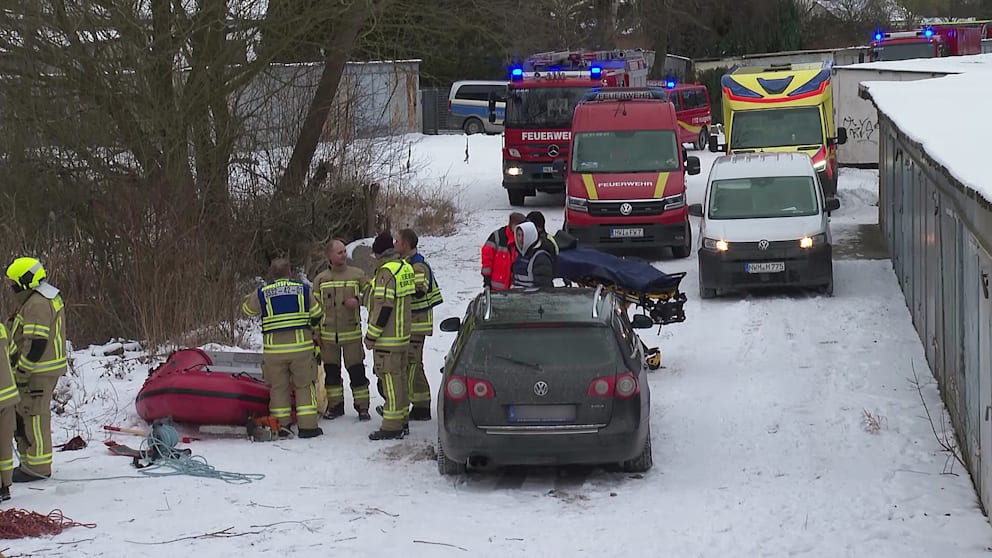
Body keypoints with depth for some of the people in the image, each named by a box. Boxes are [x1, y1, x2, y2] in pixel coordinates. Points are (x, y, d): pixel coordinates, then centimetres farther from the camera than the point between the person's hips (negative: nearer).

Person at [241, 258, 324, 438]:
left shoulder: (262, 293, 1)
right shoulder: (303, 289, 2)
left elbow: (247, 309, 18)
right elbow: (317, 316, 8)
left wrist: (250, 296, 38)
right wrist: (314, 333, 28)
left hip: (274, 349, 1)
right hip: (301, 347, -1)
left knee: (278, 387, 11)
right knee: (304, 385, 7)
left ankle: (280, 426, 10)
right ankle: (307, 426, 2)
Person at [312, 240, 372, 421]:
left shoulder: (357, 275, 2)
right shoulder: (320, 279, 6)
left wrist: (358, 300, -15)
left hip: (352, 333, -2)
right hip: (328, 335, 2)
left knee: (356, 370, -1)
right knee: (331, 371, 9)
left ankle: (362, 406, 7)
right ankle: (335, 405, 21)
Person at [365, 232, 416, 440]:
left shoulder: (386, 272, -17)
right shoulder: (405, 267, 12)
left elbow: (384, 307, -21)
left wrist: (371, 335, -15)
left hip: (387, 337, -9)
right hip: (403, 335, 9)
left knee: (389, 379, -6)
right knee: (400, 377, 15)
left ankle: (392, 427, -4)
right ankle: (402, 421, 22)